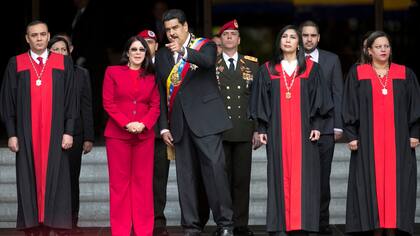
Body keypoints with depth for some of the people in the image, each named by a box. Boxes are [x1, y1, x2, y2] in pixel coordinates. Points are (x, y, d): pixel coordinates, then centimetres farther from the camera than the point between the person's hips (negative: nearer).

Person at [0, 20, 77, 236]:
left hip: (55, 134, 0)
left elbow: (71, 99, 5)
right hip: (26, 135, 0)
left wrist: (69, 131, -3)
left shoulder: (64, 63, 6)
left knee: (55, 180, -1)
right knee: (29, 180, 1)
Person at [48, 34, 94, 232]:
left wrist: (88, 138, 2)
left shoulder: (81, 74, 9)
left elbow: (87, 107, 8)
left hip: (73, 134, 1)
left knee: (72, 179, 4)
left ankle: (72, 221, 11)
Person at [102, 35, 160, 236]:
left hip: (144, 135, 2)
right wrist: (126, 124, -14)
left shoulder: (151, 77, 11)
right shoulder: (113, 72, 5)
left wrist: (143, 124, -12)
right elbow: (108, 103, -2)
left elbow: (155, 105, 7)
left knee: (143, 181, 2)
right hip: (117, 134, -2)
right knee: (119, 181, 1)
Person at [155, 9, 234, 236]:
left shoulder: (205, 46, 4)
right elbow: (161, 94, 15)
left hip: (204, 120, -4)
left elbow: (208, 61, -21)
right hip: (179, 124, 4)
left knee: (214, 169, -12)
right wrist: (164, 127, 8)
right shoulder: (162, 55, 15)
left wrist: (184, 51, -39)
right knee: (186, 176, 3)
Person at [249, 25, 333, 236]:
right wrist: (261, 129, 3)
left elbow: (317, 99, 5)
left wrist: (316, 126, -4)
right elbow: (261, 101, 10)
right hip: (277, 130, 1)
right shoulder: (268, 70, 10)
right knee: (280, 176, -2)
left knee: (302, 176, -4)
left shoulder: (311, 68, 7)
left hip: (303, 130, -1)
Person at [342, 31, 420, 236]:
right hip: (368, 139, -1)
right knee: (371, 183, -3)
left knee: (395, 182, -2)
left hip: (397, 139, 1)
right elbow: (350, 106, 3)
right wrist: (352, 135, -5)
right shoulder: (357, 74, 5)